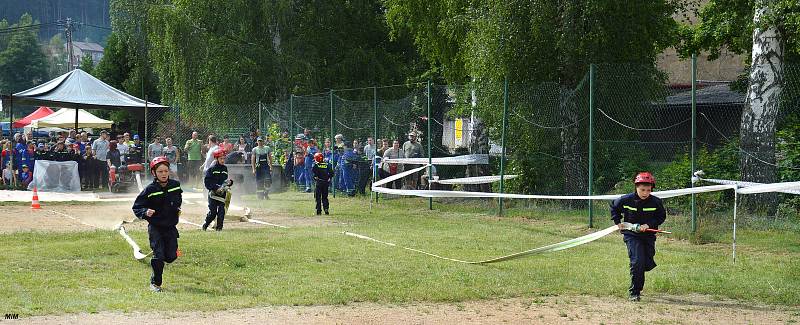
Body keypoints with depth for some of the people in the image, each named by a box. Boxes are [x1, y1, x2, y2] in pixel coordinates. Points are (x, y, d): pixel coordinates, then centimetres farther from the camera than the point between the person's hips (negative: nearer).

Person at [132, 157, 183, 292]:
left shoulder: (175, 185, 0)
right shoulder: (150, 190, -14)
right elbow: (136, 207, -10)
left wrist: (178, 209, 10)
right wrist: (145, 212, -28)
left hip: (171, 227, 4)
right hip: (155, 228, -4)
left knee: (171, 256, 2)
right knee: (159, 256, -8)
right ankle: (155, 283, 9)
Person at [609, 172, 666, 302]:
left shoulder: (656, 202, -10)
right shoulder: (626, 200, -11)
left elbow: (662, 216, 2)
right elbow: (614, 207, 9)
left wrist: (649, 225, -13)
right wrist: (617, 222, 0)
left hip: (648, 236, 3)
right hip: (631, 235, -3)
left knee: (648, 264, 3)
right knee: (637, 261, -18)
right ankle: (634, 292, -7)